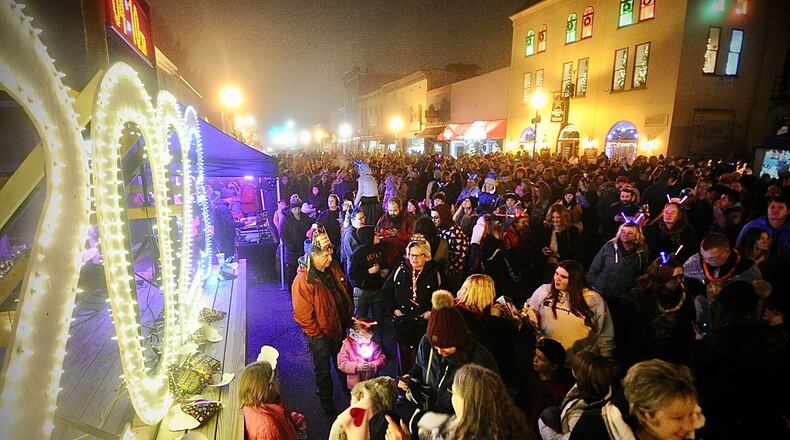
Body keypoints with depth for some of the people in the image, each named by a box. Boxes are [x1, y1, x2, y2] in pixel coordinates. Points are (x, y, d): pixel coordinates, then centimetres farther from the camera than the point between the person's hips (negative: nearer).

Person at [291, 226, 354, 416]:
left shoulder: (334, 268, -6)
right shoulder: (303, 280, -28)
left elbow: (346, 292, 8)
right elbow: (302, 314, -25)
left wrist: (349, 316, 8)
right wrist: (317, 334, -17)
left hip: (340, 328, 6)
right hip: (321, 335, -6)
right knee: (323, 370, 18)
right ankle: (327, 402, 43)